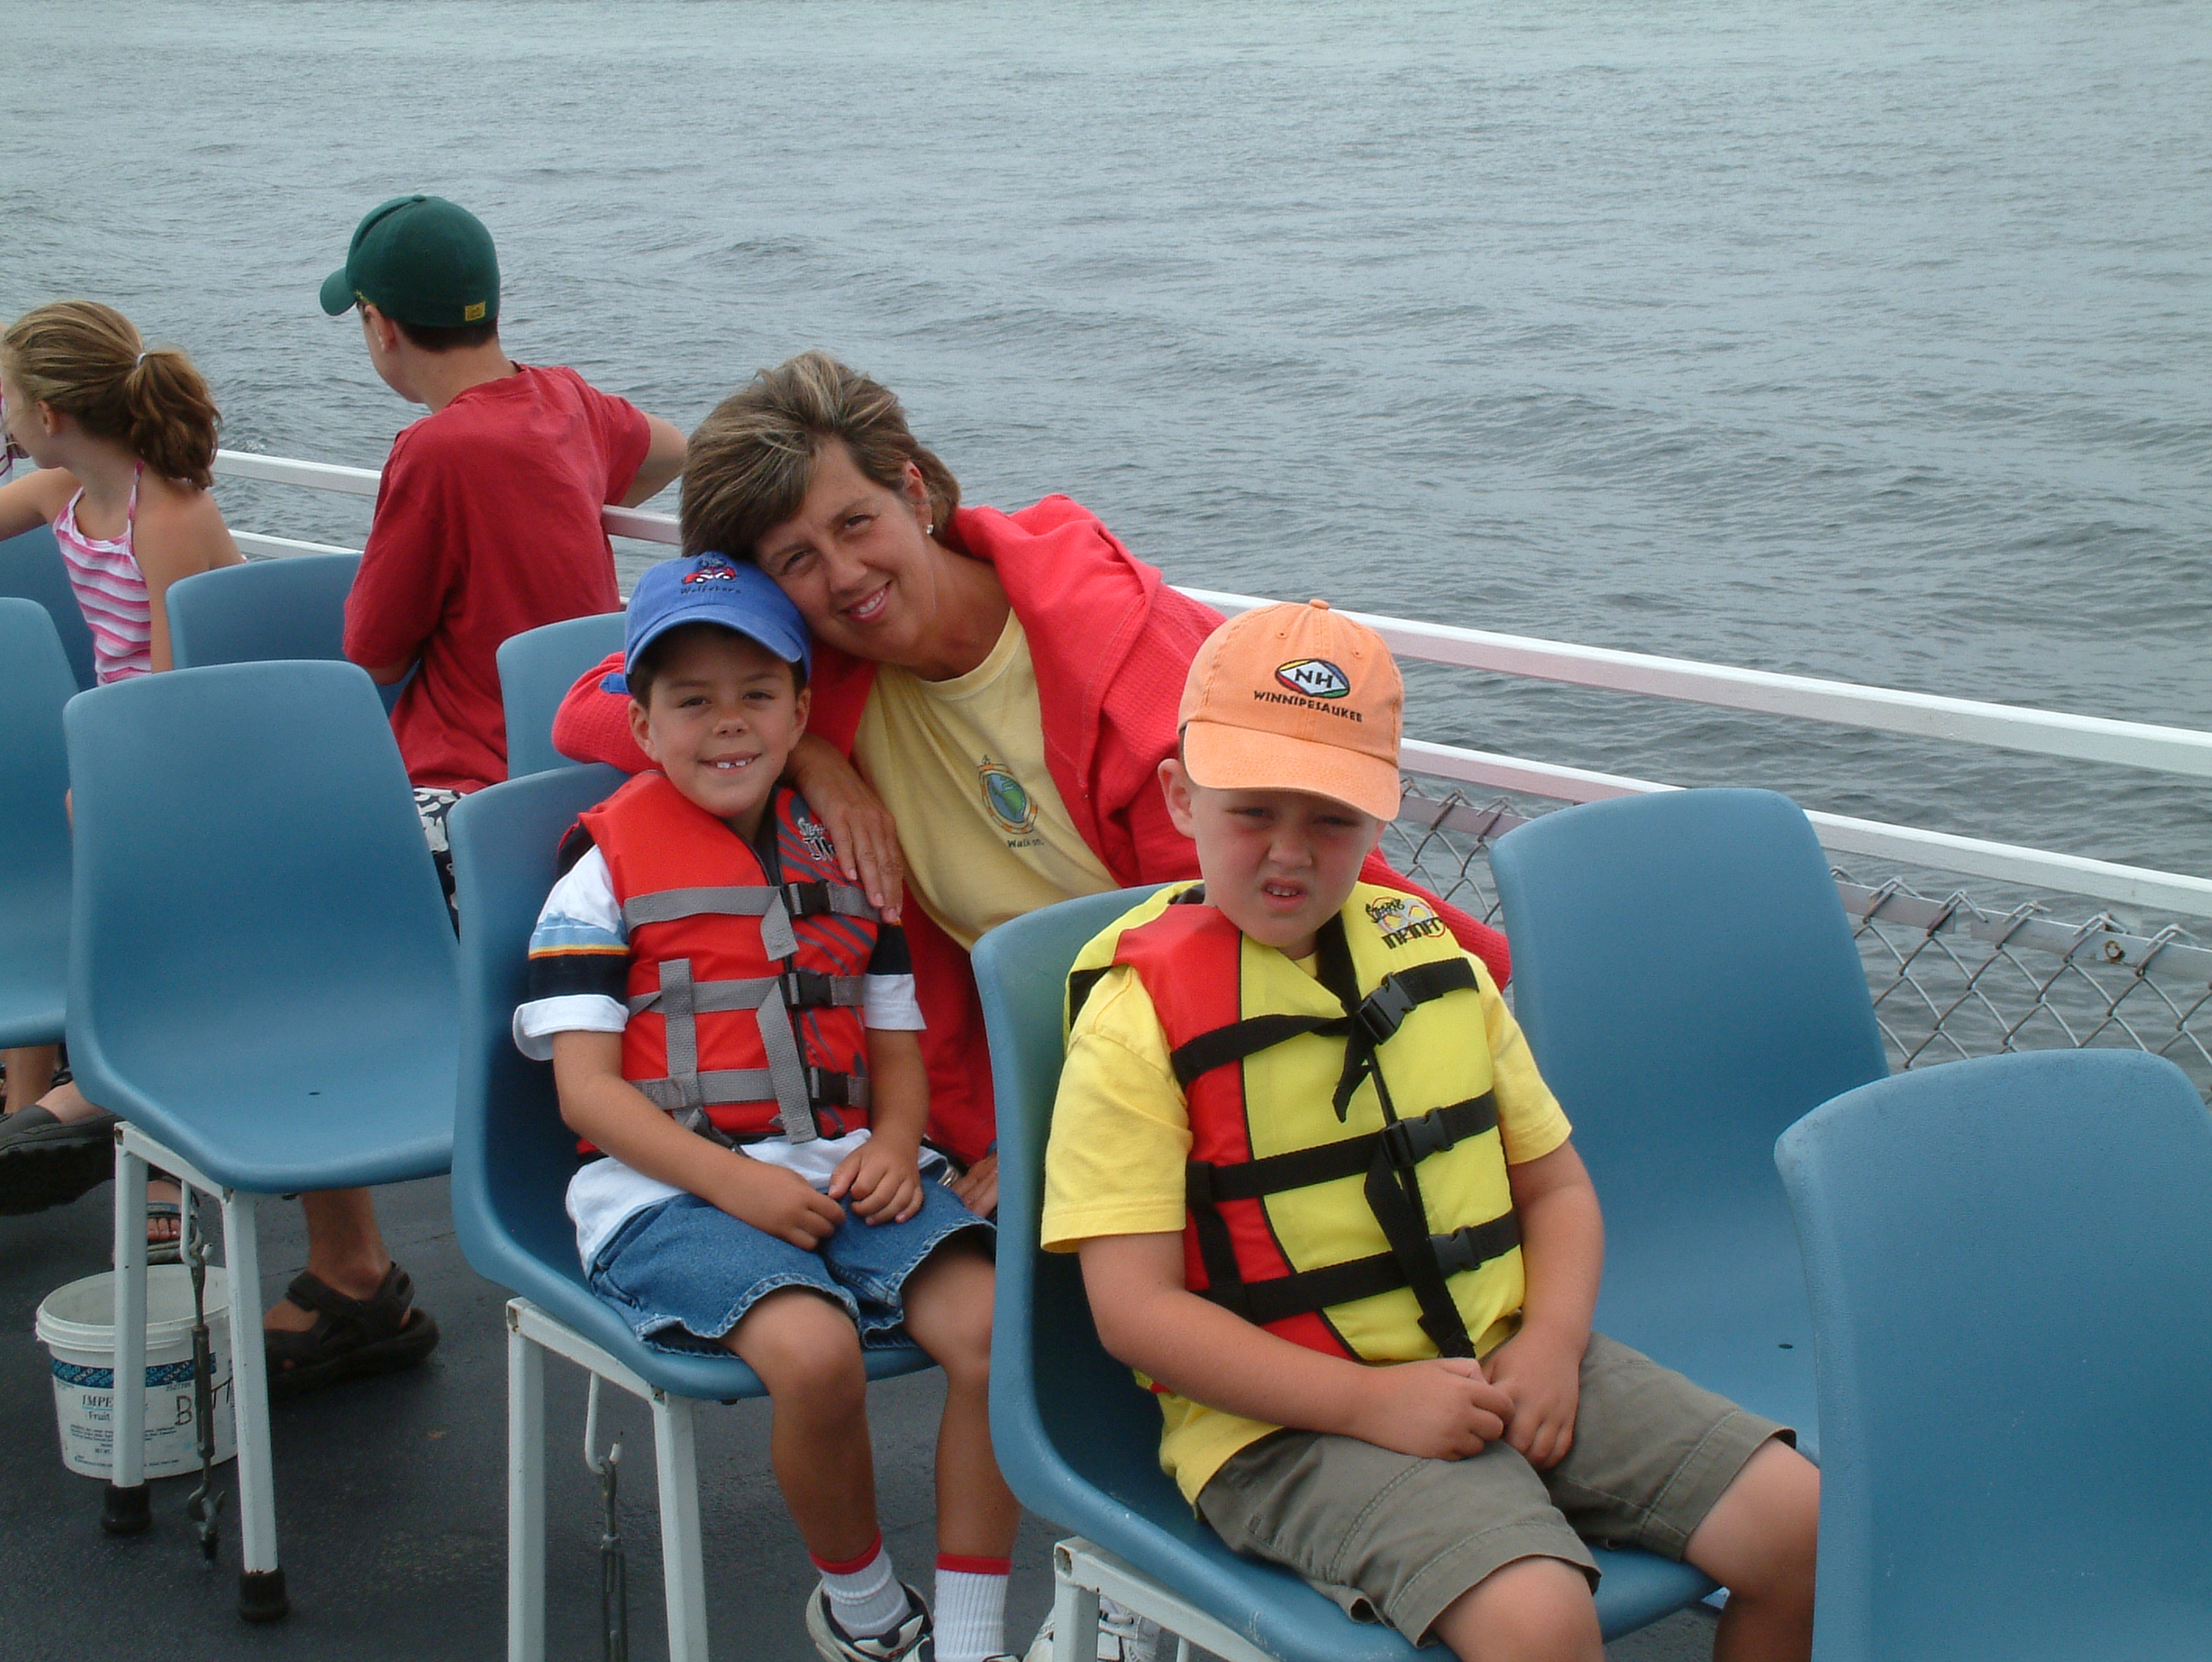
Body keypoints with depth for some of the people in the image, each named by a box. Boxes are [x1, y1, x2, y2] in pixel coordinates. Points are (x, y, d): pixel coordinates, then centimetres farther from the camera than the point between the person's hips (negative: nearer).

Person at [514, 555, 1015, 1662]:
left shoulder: (844, 855, 17)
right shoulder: (607, 871, 3)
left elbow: (897, 1040, 18)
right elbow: (586, 1087, -3)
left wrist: (895, 1143, -5)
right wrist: (735, 1185, -16)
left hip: (844, 1167, 4)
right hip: (671, 1187, -4)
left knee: (992, 1325, -22)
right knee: (815, 1350, -32)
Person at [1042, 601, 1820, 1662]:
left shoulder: (1428, 956, 10)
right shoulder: (1137, 1016, -9)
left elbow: (1555, 1183, 16)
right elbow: (1136, 1307, -13)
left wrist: (1550, 1346, -5)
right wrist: (1372, 1402, -19)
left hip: (1507, 1367, 6)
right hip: (1290, 1418, -6)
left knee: (1806, 1526, -4)